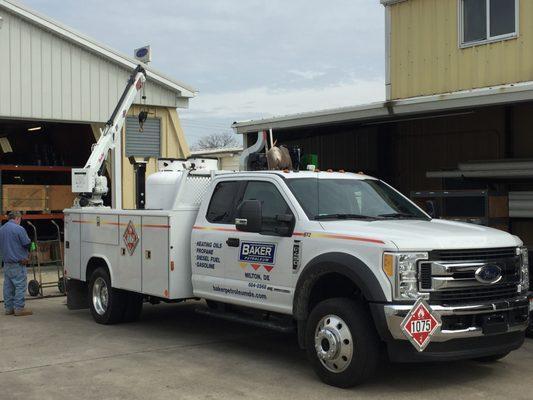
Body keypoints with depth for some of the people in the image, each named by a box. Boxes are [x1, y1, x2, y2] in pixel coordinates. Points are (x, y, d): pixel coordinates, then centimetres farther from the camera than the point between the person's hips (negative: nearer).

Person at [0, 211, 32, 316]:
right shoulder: (19, 229, -14)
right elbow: (27, 244, -14)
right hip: (18, 262, -8)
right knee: (20, 285, -4)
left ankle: (9, 308, 17)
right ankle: (19, 308, -4)